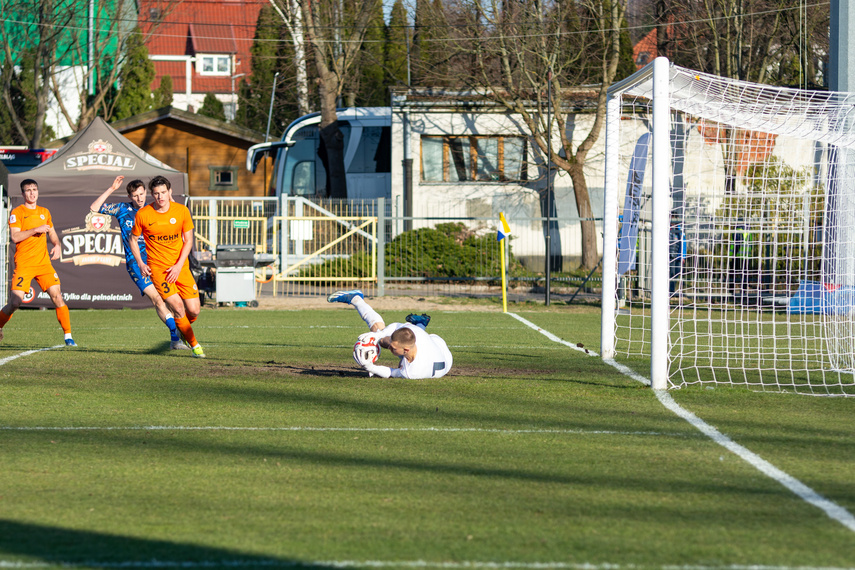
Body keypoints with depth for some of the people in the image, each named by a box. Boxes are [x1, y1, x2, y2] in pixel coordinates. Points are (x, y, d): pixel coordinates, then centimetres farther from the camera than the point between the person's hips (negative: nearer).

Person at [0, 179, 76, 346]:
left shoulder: (44, 212, 15)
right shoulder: (17, 213, -2)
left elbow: (52, 233, 26)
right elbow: (14, 236, -13)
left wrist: (57, 245, 6)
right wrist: (36, 230, -18)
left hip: (43, 262, 4)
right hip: (24, 264, -4)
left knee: (57, 296, -9)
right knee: (15, 302, -10)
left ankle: (68, 336, -4)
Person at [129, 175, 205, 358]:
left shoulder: (181, 211, -3)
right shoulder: (142, 214, -7)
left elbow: (188, 240, 2)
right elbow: (133, 239, 8)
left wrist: (179, 265, -9)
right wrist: (140, 264, -3)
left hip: (180, 266, 2)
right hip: (157, 267, -2)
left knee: (194, 310, -4)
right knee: (177, 307, -16)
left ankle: (183, 327, 32)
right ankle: (194, 345, -1)